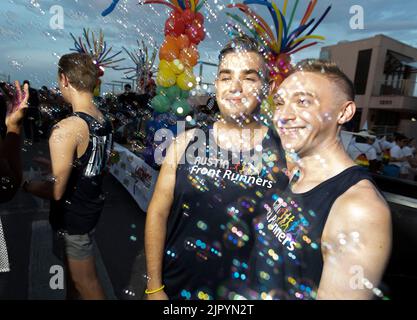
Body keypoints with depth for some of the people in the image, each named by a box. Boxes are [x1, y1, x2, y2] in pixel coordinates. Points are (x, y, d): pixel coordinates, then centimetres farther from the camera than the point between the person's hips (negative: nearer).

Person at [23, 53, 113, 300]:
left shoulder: (66, 130, -27)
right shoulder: (104, 122, -2)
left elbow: (56, 191, -22)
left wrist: (24, 184, -6)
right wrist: (53, 164, 17)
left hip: (72, 217, -8)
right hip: (92, 205, 8)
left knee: (85, 282, 14)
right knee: (76, 271, 29)